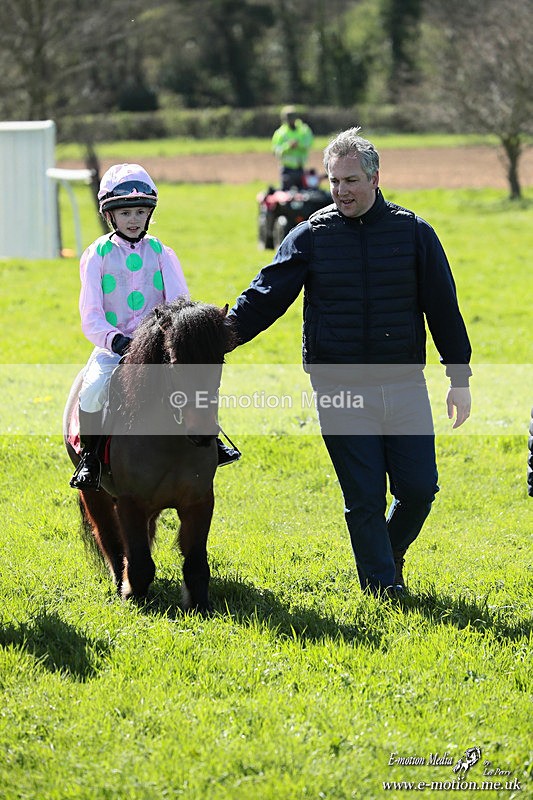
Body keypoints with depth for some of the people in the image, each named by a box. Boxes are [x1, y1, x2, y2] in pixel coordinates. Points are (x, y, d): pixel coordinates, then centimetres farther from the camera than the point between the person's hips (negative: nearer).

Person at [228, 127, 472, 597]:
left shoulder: (414, 232, 3)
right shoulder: (311, 236, 2)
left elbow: (443, 308, 7)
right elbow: (263, 299, 2)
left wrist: (460, 378, 5)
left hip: (405, 384, 1)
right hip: (339, 390, -1)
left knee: (419, 488, -1)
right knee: (364, 497, -2)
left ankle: (389, 553, 27)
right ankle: (382, 584, 12)